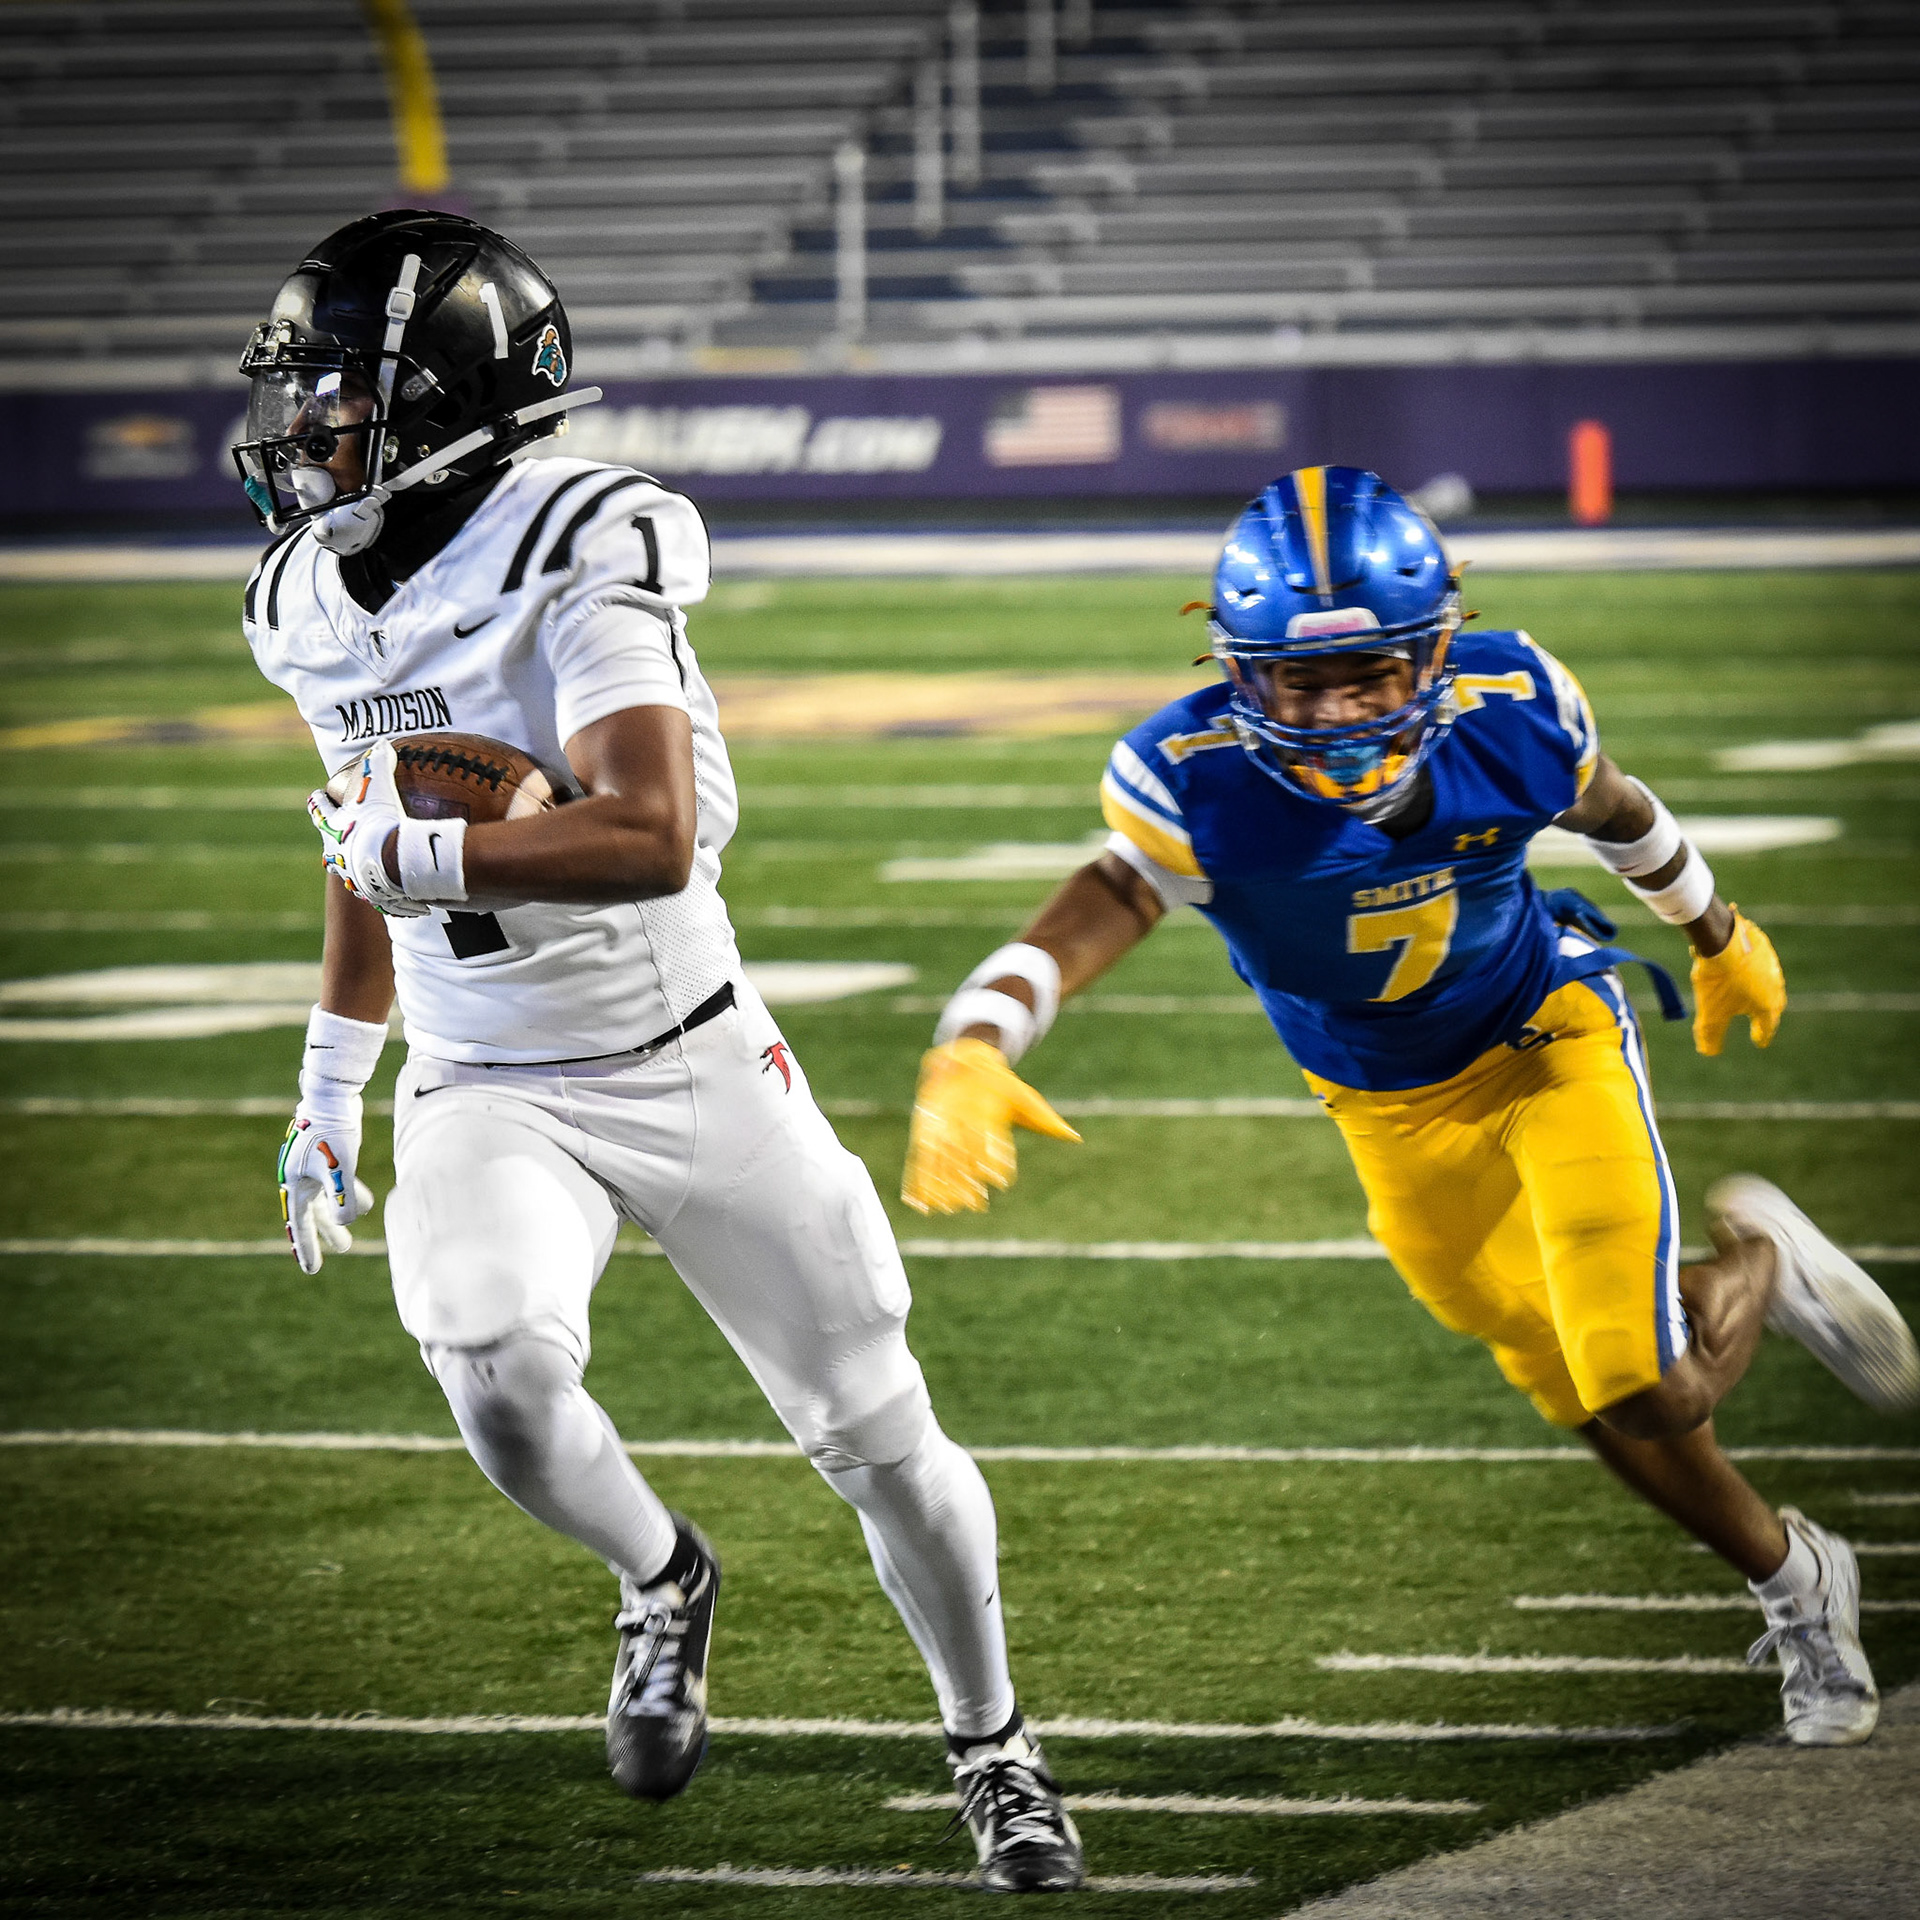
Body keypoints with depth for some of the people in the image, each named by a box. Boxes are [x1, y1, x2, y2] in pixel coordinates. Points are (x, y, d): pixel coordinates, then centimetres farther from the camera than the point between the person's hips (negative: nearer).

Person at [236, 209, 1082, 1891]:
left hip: (694, 1071, -4)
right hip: (487, 1103, 4)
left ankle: (996, 1752, 31)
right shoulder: (312, 608, 1)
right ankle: (661, 1580, 6)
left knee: (880, 1441, 6)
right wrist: (331, 1092, 22)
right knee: (503, 1382, -26)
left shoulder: (575, 556, -22)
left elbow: (653, 838, -34)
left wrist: (418, 858, -31)